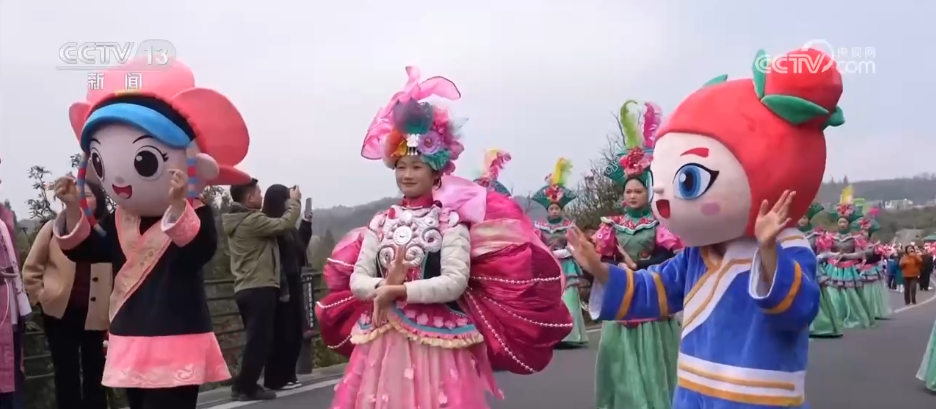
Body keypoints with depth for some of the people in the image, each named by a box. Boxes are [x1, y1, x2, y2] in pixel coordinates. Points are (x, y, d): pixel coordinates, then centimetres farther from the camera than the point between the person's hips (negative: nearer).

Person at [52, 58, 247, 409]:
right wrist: (73, 209, -9)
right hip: (132, 347, 8)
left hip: (176, 348, -7)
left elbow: (200, 250, -31)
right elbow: (83, 249, 5)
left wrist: (177, 206, -44)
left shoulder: (195, 214, -13)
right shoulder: (118, 220, 8)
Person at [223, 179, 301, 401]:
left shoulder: (238, 221, 16)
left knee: (256, 340, 14)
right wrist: (294, 201, 0)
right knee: (260, 341, -4)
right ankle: (244, 387, 0)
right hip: (259, 288, -10)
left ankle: (246, 386, 15)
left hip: (245, 288, 10)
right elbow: (285, 224, -16)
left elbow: (272, 225, 15)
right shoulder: (252, 220, -15)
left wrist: (290, 202, 13)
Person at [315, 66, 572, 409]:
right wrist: (383, 287, -15)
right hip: (383, 343, 4)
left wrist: (398, 290, -16)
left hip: (435, 342, -4)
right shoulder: (381, 222, 11)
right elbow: (356, 280, 5)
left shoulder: (450, 221, -3)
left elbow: (455, 283, -15)